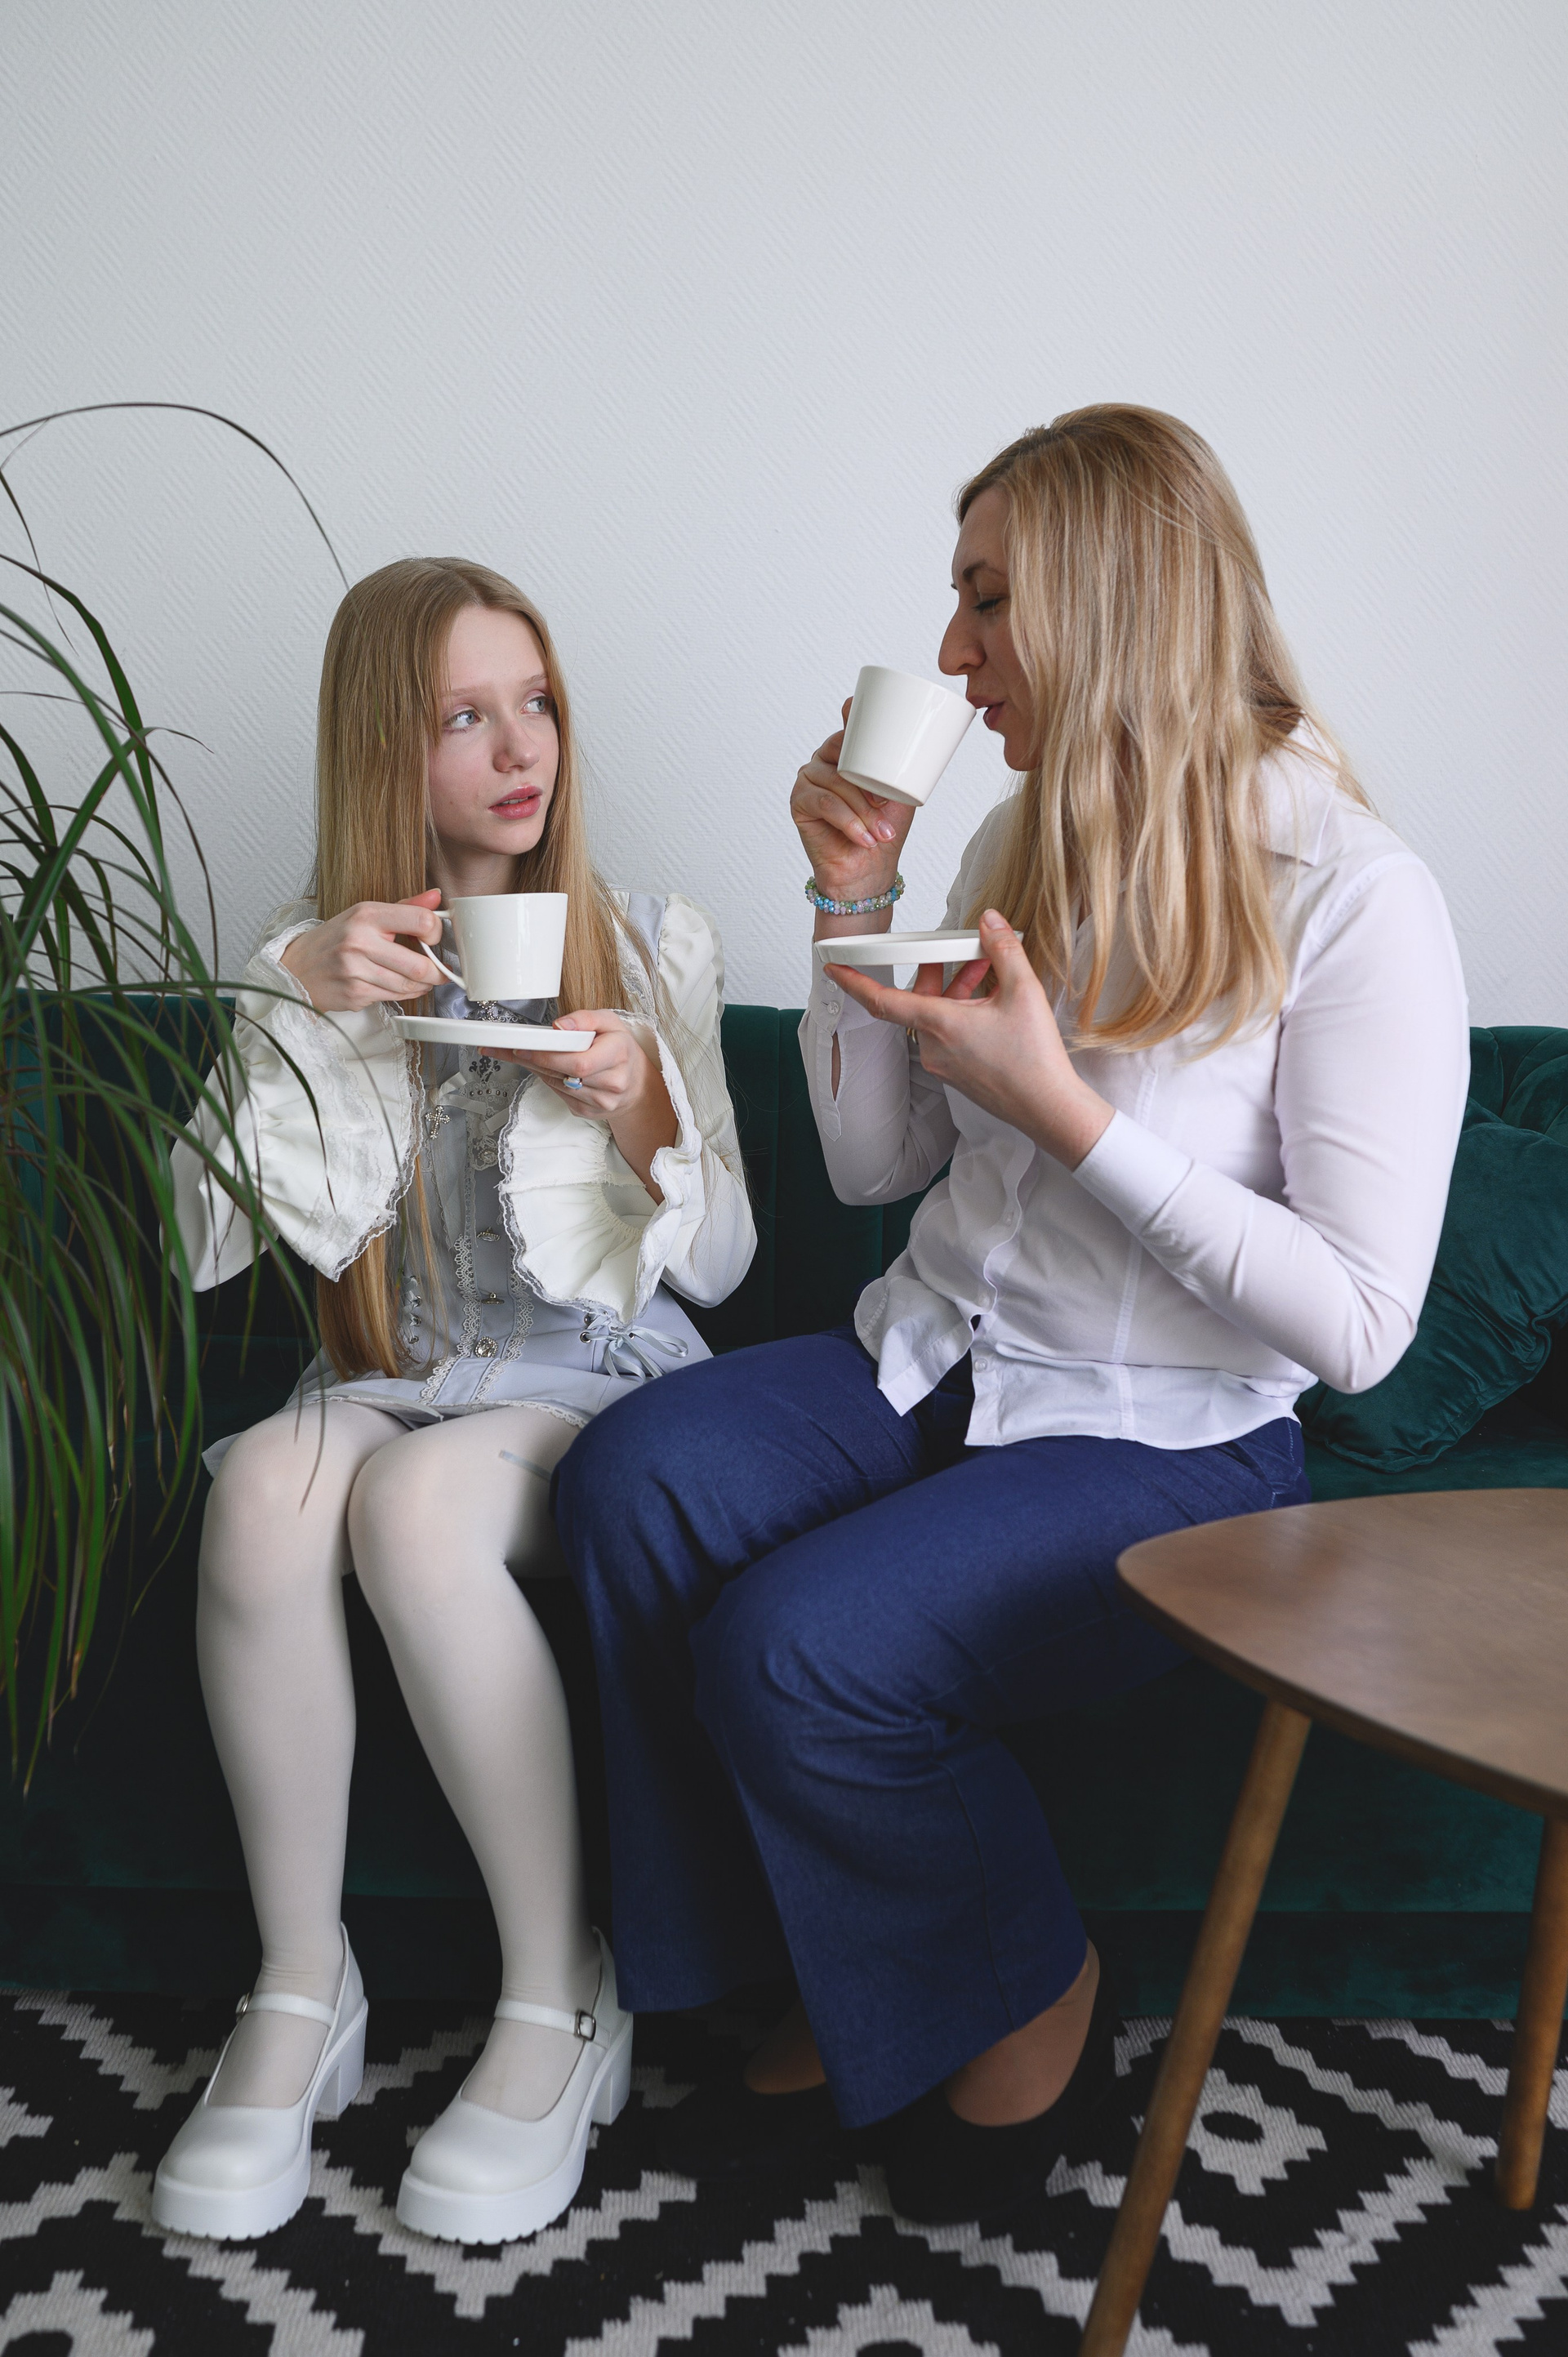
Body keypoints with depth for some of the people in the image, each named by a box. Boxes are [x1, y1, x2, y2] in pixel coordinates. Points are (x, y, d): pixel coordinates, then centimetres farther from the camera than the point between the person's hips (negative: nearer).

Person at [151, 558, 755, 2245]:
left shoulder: (650, 949, 5)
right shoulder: (325, 963, 9)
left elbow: (717, 1266, 3)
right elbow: (211, 1246, -2)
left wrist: (640, 1108, -16)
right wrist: (296, 1011, -13)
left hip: (592, 1381, -2)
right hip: (391, 1377, 2)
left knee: (417, 1500, -34)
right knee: (264, 1486, -33)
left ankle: (562, 2008, -19)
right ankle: (301, 1995, -16)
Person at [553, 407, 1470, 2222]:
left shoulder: (1354, 900, -13)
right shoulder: (1025, 841, 7)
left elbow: (1357, 1322, -16)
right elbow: (871, 1167, 13)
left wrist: (1059, 1109, -21)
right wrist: (854, 908, -1)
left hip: (1164, 1449, -6)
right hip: (934, 1365, 6)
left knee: (796, 1648, -27)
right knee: (631, 1480, -22)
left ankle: (1027, 2007, 4)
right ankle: (832, 1997, -3)